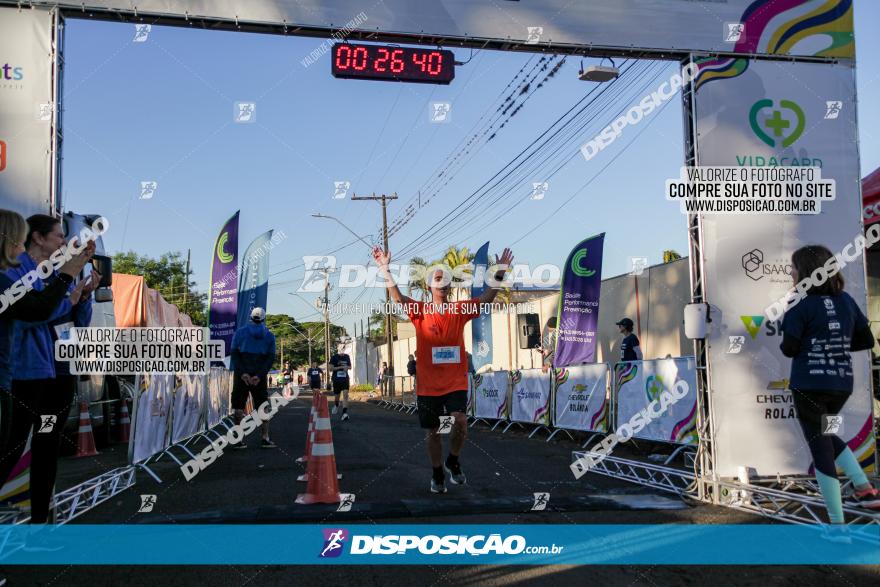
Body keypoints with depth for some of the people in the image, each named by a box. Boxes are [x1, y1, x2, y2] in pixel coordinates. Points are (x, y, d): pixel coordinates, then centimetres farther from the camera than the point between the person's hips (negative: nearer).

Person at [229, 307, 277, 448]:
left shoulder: (240, 332, 4)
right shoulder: (269, 336, 7)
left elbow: (235, 354, -5)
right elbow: (270, 358, -2)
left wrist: (242, 373, -10)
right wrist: (259, 375, -8)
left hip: (241, 374, -1)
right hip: (260, 375, 1)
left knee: (239, 407, 4)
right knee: (262, 407, 9)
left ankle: (239, 439, 2)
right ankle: (265, 438, 5)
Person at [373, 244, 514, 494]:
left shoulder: (460, 310, 1)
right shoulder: (420, 311, -3)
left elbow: (487, 298, -7)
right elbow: (397, 296, -16)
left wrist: (500, 272, -18)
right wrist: (384, 268, -28)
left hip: (455, 382, 0)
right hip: (428, 384, 0)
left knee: (460, 421, -21)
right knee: (432, 432, 10)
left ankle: (453, 462, 8)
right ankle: (437, 475, 32)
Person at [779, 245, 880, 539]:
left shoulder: (801, 306, -13)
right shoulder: (846, 300, 4)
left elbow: (789, 349, -13)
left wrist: (785, 342, 8)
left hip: (809, 386, -6)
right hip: (842, 384, 6)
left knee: (820, 446, 2)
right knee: (824, 434, 29)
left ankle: (838, 526, 6)